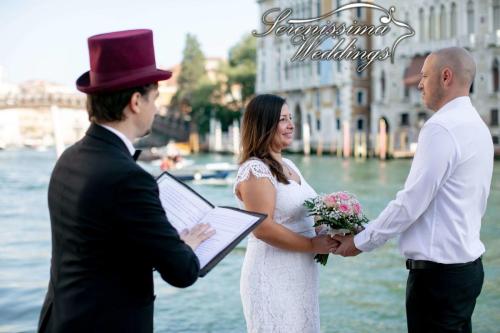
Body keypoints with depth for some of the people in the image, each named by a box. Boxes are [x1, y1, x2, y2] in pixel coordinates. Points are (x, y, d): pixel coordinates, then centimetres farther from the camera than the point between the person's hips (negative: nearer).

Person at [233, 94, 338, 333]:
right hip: (273, 277, -8)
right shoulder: (255, 170, -14)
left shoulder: (289, 166, 13)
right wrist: (313, 245, -17)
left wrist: (327, 236, 2)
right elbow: (262, 228, -22)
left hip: (300, 276, 9)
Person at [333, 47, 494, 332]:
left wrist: (361, 242, -8)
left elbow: (412, 202, -19)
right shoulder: (477, 125, 13)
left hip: (438, 271, -10)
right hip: (467, 263, 10)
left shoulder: (441, 127, -17)